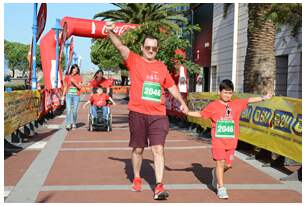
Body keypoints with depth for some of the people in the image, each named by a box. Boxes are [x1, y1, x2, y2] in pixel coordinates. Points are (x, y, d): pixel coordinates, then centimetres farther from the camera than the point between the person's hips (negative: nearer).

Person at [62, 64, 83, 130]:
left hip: (76, 95, 0)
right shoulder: (67, 77, 8)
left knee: (75, 110, 2)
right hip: (68, 95, 1)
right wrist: (63, 96, 10)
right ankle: (68, 125, -11)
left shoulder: (79, 77, 4)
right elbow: (65, 87, 14)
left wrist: (74, 82, -17)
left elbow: (80, 87, -3)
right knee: (68, 110, -10)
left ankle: (74, 124, 18)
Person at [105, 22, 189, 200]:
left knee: (159, 149, -6)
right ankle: (137, 179, 31)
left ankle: (159, 186, -5)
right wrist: (111, 32, -31)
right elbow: (121, 47, -15)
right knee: (138, 149, 12)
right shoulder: (134, 61, 1)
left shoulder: (162, 67, 11)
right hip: (138, 113, -2)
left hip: (158, 115, 2)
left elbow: (171, 86, 23)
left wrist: (182, 102, 23)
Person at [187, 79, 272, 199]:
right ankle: (221, 188, -1)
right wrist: (187, 112, 0)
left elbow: (249, 100, 13)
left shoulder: (236, 104, 8)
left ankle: (216, 173, 39)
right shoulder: (213, 105, 2)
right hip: (218, 140, -3)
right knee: (220, 162, -9)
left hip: (231, 141, 3)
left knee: (227, 164, 7)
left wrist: (263, 98, 9)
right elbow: (200, 114, 9)